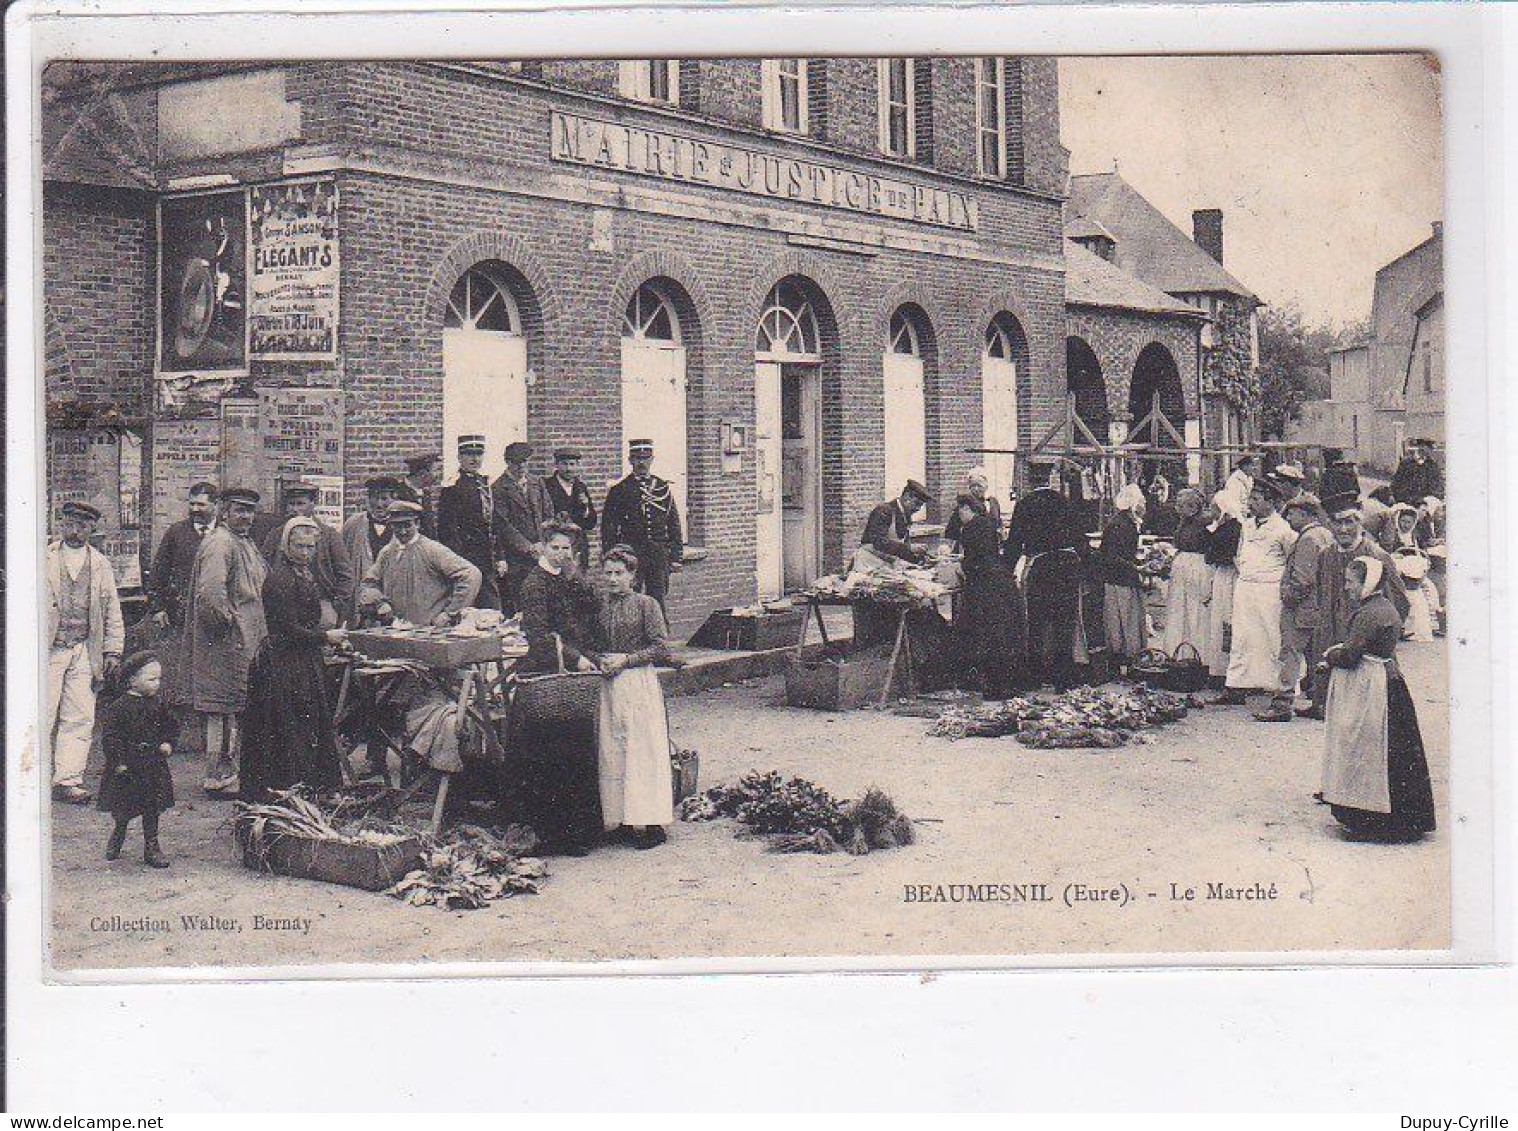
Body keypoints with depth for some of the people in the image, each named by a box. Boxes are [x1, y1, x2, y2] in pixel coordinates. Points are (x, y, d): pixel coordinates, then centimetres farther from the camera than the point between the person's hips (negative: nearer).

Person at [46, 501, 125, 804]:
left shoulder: (101, 565, 14)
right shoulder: (43, 558, 6)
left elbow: (112, 611, 15)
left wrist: (113, 651, 8)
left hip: (85, 651, 3)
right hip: (47, 650, -3)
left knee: (80, 719, -1)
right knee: (42, 716, -6)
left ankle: (68, 780, 2)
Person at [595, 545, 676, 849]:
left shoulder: (645, 604, -3)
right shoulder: (600, 607, 11)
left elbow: (662, 649, -7)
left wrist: (626, 659, -12)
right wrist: (599, 662, 1)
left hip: (640, 683, -5)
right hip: (608, 686, 5)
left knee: (642, 751, -5)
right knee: (611, 752, 4)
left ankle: (650, 822, -2)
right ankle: (615, 817, 10)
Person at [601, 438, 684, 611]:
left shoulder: (663, 488, 10)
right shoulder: (619, 490, 2)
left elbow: (674, 526, 12)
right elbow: (608, 527, 2)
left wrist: (676, 557, 7)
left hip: (659, 557, 3)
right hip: (630, 553, -3)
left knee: (657, 603, 4)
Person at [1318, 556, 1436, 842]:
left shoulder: (1368, 614, -19)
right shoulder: (1387, 609, 12)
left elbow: (1349, 654, -21)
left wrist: (1330, 656, -2)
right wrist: (1340, 653, 7)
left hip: (1368, 688, -10)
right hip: (1386, 677, 10)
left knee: (1365, 751, -4)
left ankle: (1366, 822, 0)